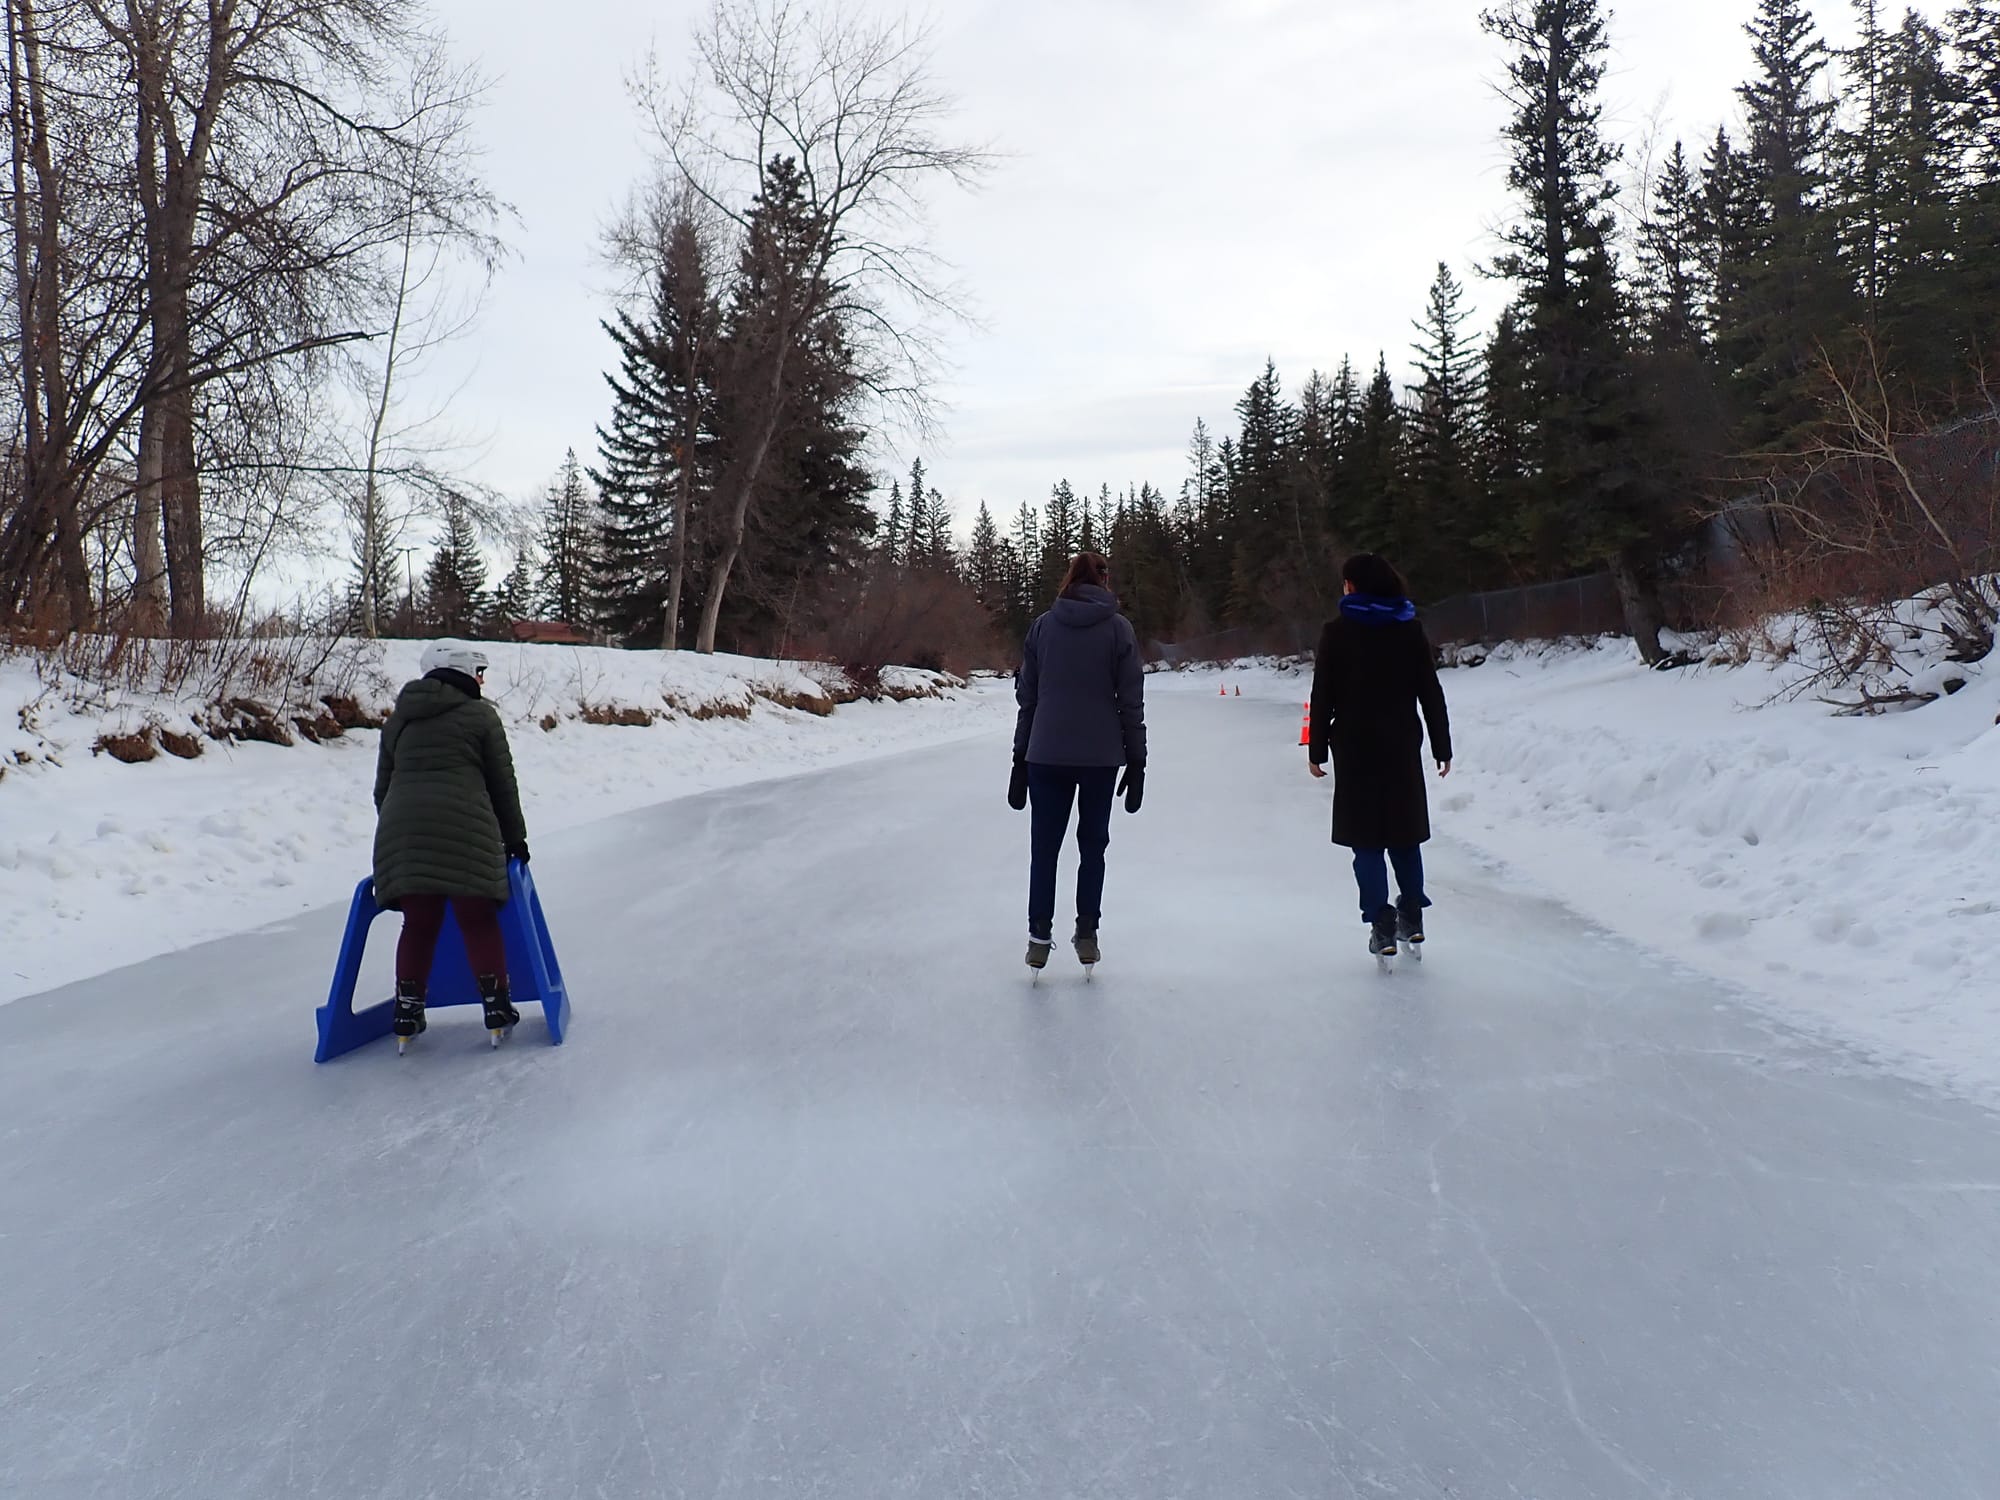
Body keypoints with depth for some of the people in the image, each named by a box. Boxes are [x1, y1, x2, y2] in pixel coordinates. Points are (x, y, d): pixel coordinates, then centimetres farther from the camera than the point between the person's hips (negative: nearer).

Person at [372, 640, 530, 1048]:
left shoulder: (398, 720, 21)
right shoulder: (480, 715, 6)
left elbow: (382, 786, 23)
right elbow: (502, 783, 6)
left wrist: (394, 836, 32)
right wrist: (514, 837, 14)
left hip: (403, 832, 4)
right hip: (465, 829, -4)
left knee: (418, 924, 10)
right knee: (479, 920, 4)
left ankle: (407, 1010, 10)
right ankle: (495, 1004, 7)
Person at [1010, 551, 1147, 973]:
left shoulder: (1043, 626, 3)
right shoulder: (1118, 627, -2)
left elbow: (1027, 697, 5)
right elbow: (1131, 702, -3)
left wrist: (1020, 759, 10)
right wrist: (1136, 762, 4)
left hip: (1046, 755, 1)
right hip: (1101, 756, -1)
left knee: (1045, 847, 8)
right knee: (1093, 845, 13)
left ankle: (1039, 937, 6)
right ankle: (1086, 934, 12)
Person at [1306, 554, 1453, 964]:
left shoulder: (1337, 632, -5)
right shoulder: (1410, 629, 4)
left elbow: (1323, 697, -6)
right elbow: (1431, 692, 4)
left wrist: (1317, 749, 0)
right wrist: (1442, 746, 10)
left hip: (1355, 749, -3)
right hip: (1403, 747, 3)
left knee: (1367, 839, 2)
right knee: (1404, 831, 16)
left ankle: (1382, 928, -3)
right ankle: (1411, 917, 16)